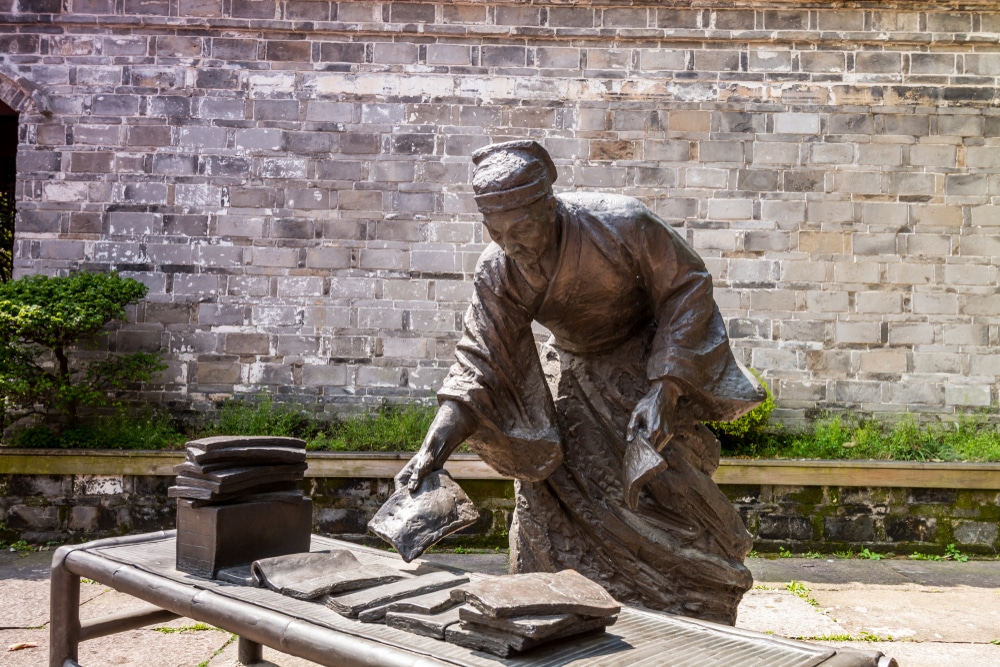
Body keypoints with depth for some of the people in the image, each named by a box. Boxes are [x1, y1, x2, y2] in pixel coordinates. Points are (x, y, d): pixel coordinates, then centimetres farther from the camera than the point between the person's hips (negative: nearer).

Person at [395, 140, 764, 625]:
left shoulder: (622, 225, -31)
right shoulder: (497, 270, -21)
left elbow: (687, 289, -20)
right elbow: (479, 366, -20)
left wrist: (661, 392, -28)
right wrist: (432, 449, -33)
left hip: (649, 363, -3)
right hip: (571, 371, 4)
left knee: (669, 500, -4)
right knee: (547, 507, -1)